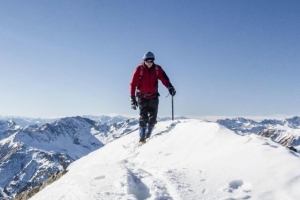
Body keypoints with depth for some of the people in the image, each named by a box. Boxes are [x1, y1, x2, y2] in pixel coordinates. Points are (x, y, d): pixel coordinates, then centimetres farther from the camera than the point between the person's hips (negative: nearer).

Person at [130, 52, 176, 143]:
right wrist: (132, 98, -14)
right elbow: (133, 84, -10)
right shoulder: (139, 69, -10)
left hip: (153, 96, 2)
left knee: (153, 118, -1)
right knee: (143, 118, -11)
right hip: (142, 96, -2)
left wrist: (170, 87, -30)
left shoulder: (157, 69, -5)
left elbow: (164, 79, -11)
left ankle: (148, 136, 15)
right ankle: (142, 138, -5)